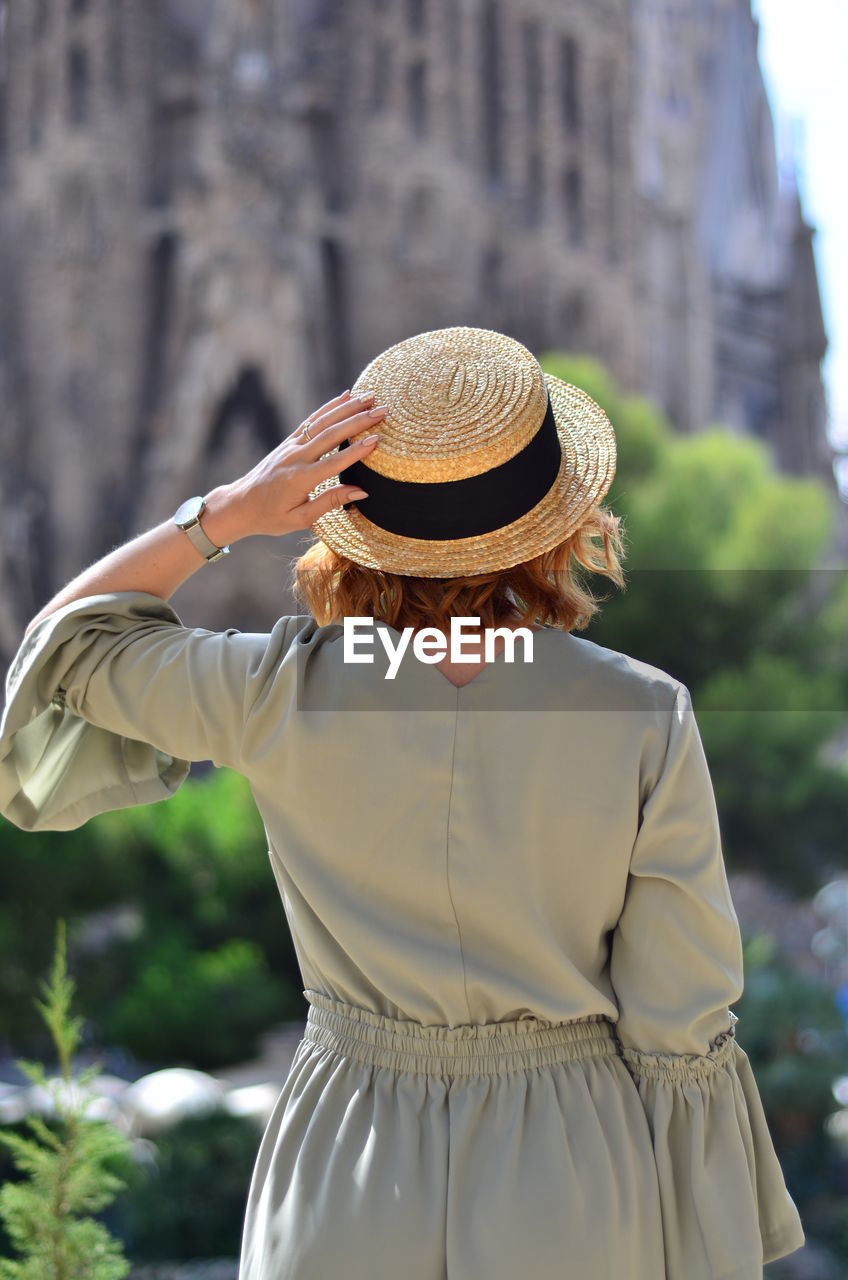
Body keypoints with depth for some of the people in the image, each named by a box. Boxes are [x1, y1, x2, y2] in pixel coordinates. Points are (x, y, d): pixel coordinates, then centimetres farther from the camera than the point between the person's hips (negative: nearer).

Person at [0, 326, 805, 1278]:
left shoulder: (284, 697, -15)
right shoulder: (642, 719, -17)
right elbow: (681, 1021, -11)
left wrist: (227, 514, -10)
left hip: (352, 1196, 1)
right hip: (581, 1191, 0)